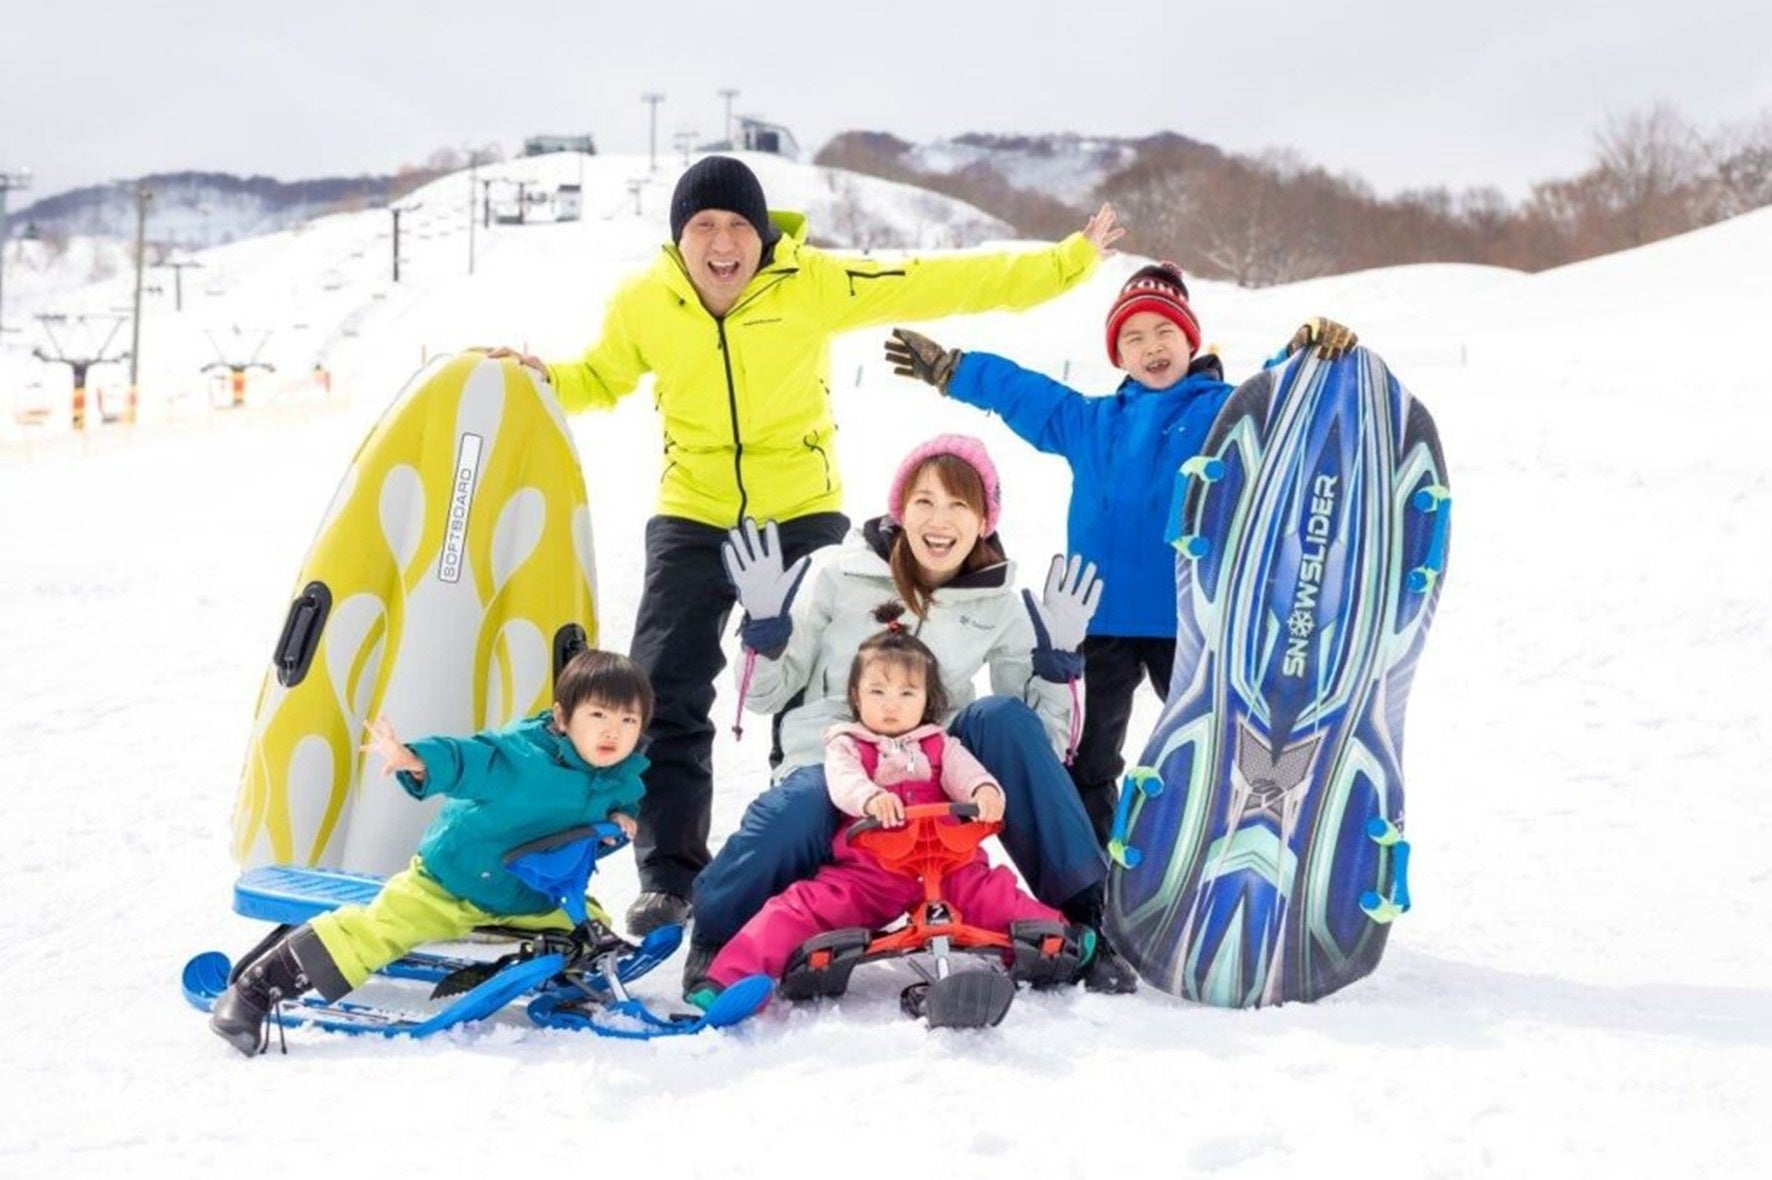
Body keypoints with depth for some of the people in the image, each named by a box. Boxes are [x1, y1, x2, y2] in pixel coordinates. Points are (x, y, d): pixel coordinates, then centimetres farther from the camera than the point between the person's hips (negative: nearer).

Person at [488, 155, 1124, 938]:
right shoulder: (643, 305, -6)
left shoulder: (812, 283, -14)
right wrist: (540, 377, -8)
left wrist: (1067, 264, -11)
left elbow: (937, 285, -11)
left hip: (800, 513, -1)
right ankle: (669, 878, 6)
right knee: (663, 695, -4)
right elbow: (599, 379, 13)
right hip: (691, 517, 2)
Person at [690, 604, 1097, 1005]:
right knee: (805, 905, -19)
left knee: (990, 890, -22)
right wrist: (872, 798, -37)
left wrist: (985, 790, -30)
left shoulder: (939, 745, 18)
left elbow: (964, 772, -3)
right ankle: (729, 977, -26)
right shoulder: (846, 745, 11)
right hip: (866, 871, -2)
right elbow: (843, 781, -12)